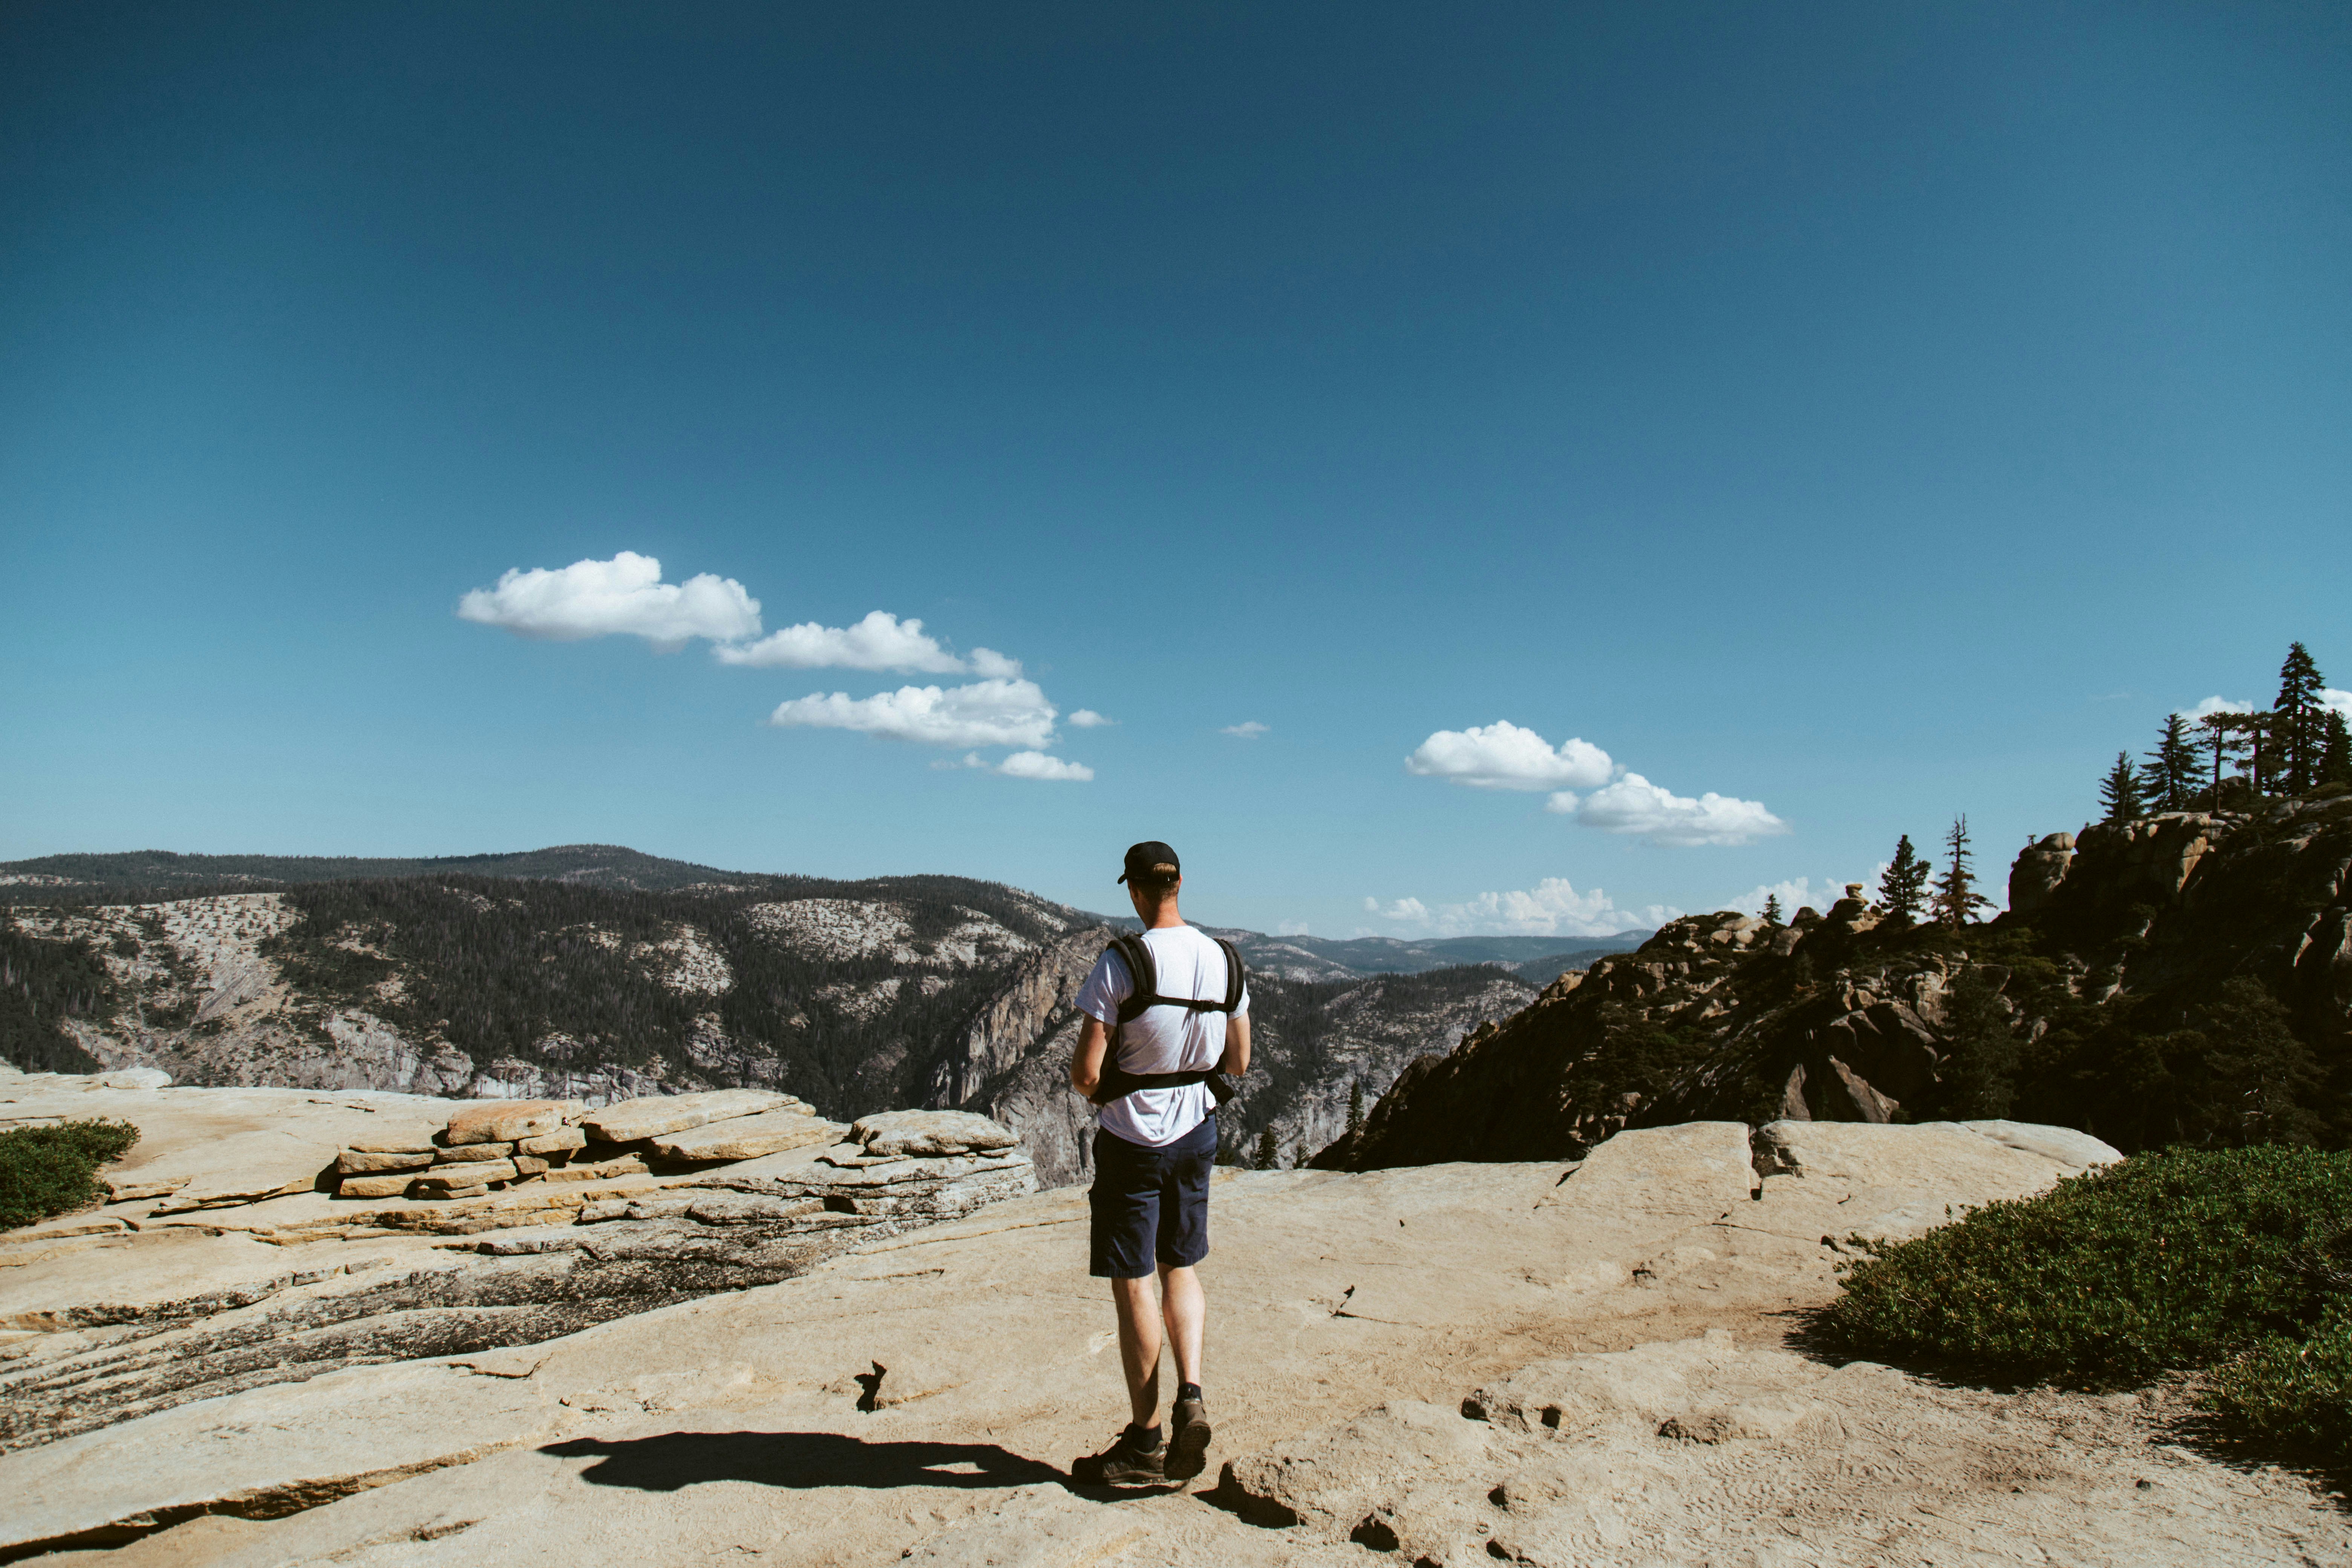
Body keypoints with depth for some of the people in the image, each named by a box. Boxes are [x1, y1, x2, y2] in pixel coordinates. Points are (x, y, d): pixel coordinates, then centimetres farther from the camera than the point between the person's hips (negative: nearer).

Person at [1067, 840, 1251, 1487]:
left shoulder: (1121, 963, -20)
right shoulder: (1224, 960, -3)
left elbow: (1085, 1074, -20)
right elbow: (1239, 1063, 6)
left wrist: (1094, 1085, 3)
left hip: (1132, 1140, -5)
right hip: (1197, 1135, 5)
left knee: (1133, 1286, 6)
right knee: (1181, 1269, 21)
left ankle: (1145, 1444, 16)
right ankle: (1190, 1396, 7)